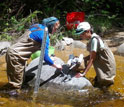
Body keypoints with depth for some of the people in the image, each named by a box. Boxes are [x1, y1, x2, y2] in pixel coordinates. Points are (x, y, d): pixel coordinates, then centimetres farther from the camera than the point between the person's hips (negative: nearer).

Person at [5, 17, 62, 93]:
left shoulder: (37, 26, 9)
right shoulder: (44, 35, -16)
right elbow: (45, 57, -16)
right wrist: (56, 66, -1)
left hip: (13, 53, 9)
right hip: (16, 57, -9)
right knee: (16, 86, -3)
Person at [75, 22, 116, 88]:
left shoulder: (94, 39, -26)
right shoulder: (92, 38, 2)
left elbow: (92, 58, -26)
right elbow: (92, 55, 3)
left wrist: (83, 73, -28)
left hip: (107, 64, -9)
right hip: (103, 63, 9)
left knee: (100, 84, -1)